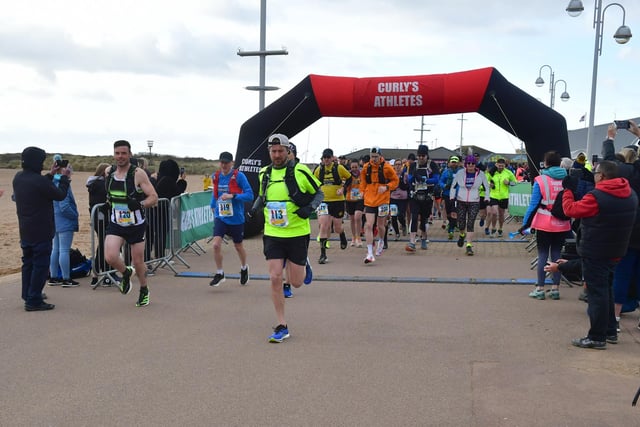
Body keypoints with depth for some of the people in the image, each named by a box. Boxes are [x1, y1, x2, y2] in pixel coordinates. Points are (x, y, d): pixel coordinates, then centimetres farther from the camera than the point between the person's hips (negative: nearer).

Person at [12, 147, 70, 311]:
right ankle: (34, 300, 1)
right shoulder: (39, 181, -24)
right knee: (41, 265, -1)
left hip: (25, 230, 9)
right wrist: (63, 176, 2)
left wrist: (51, 174, 14)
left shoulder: (18, 178, 2)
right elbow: (60, 195, -12)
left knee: (28, 263, 18)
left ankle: (28, 296, 27)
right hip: (41, 231, -9)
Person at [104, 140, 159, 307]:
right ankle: (126, 273, 16)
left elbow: (154, 198, -16)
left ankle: (144, 291, 35)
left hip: (136, 224, -3)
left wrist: (139, 204, -31)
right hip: (115, 223, 3)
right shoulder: (109, 172, 2)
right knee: (110, 257, -18)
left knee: (138, 262, 7)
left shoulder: (138, 174, -13)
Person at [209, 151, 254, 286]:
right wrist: (213, 206, 16)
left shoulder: (239, 176, -11)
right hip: (220, 217, 3)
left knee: (238, 246, 14)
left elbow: (249, 195, -15)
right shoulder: (215, 176, 3)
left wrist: (232, 196, -25)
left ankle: (244, 268, 42)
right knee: (216, 244, -14)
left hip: (236, 218, -3)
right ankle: (219, 274, 3)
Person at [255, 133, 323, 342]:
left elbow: (319, 193, 2)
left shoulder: (300, 171, -8)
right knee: (275, 278, -6)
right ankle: (281, 326, 6)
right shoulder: (264, 173, 4)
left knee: (296, 283, 3)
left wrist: (310, 208, -17)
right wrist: (255, 207, 1)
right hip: (272, 235, 3)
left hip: (297, 234, -3)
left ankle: (303, 263, 41)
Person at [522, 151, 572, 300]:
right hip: (562, 225, 3)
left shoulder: (540, 180, -10)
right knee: (556, 255, 11)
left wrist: (524, 223, -5)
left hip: (545, 225, -3)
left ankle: (540, 289, 7)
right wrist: (570, 222, 10)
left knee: (542, 255, 5)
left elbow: (533, 205, -10)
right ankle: (555, 288, 14)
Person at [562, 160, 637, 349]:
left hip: (594, 253, -8)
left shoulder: (596, 197, -22)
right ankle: (610, 331, 27)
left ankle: (597, 337, 2)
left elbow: (571, 210, -12)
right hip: (615, 251, 8)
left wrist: (568, 190, 2)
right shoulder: (630, 194, 4)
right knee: (606, 289, 20)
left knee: (597, 292, -2)